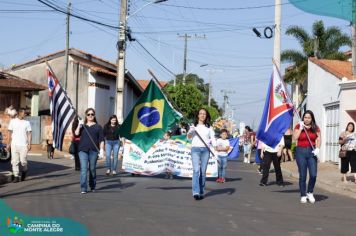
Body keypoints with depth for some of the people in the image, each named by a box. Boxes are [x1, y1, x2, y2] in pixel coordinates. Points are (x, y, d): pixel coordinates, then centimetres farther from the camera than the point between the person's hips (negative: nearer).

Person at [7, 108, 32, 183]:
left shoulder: (27, 122, 6)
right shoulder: (13, 121, 7)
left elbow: (29, 134, 4)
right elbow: (11, 133, 11)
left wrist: (29, 144, -6)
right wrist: (9, 143, 7)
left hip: (23, 145, -1)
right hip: (14, 145, 1)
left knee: (23, 161, -4)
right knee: (15, 161, -2)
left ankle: (24, 171, 25)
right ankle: (16, 176, 3)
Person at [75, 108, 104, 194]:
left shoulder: (98, 127, 9)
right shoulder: (82, 126, 14)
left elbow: (101, 140, 5)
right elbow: (76, 134, -1)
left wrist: (101, 150, -5)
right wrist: (79, 125, -10)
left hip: (93, 150, 0)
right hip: (83, 150, 0)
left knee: (92, 169, 7)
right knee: (83, 169, -9)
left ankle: (92, 186, 23)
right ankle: (83, 188, -11)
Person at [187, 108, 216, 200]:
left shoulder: (209, 127, 13)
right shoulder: (194, 126, 8)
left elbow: (212, 138, 8)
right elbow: (189, 136, -2)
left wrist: (215, 147, -10)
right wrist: (190, 131, -25)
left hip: (205, 150, 2)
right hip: (195, 149, -2)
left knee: (203, 171, 3)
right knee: (196, 170, -13)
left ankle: (201, 192, 10)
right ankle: (196, 192, -18)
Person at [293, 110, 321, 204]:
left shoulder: (315, 128, 7)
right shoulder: (298, 126, 2)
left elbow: (319, 139, 3)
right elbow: (295, 137, -10)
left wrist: (317, 148, -12)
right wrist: (300, 128, -13)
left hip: (311, 151, 1)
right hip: (301, 151, -1)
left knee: (313, 175, -7)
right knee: (302, 175, 2)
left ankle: (310, 193, 16)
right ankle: (303, 195, 13)